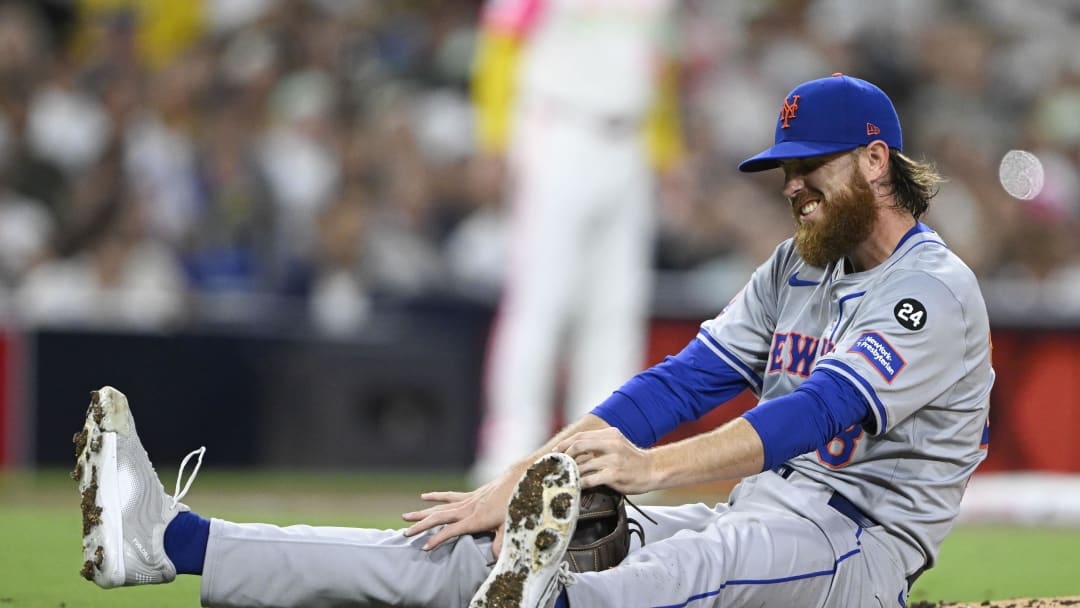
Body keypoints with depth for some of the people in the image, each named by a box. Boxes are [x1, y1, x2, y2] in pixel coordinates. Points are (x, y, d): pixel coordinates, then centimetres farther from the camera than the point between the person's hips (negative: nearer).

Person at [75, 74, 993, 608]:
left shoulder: (936, 290, -8)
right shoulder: (797, 268, 19)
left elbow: (824, 410, -24)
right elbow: (682, 381, 10)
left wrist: (656, 467, -36)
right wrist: (516, 483, -3)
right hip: (748, 524, 7)